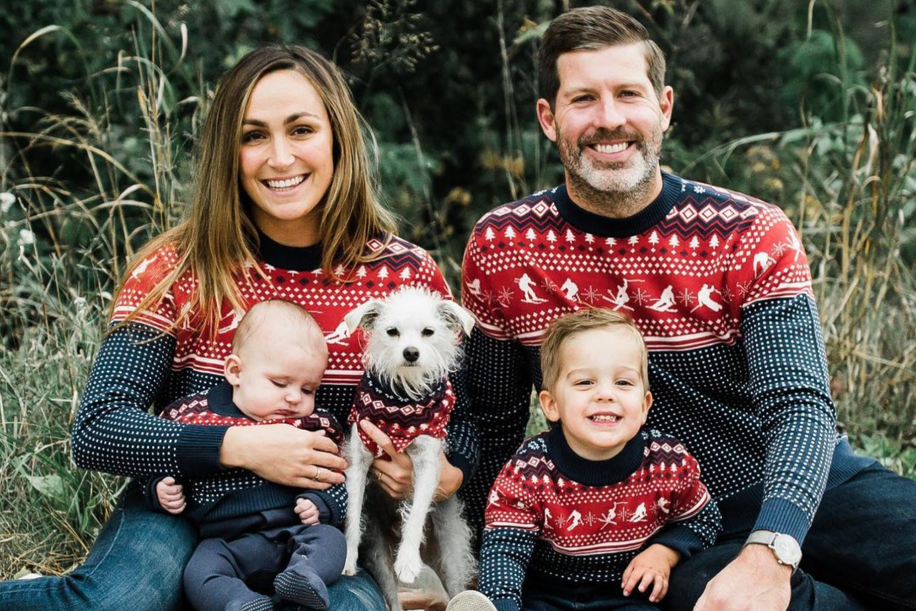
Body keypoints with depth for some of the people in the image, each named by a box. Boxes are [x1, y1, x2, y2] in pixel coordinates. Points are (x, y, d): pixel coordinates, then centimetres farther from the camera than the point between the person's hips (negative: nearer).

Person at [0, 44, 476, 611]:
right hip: (182, 514, -3)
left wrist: (447, 473, -16)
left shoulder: (408, 276, -2)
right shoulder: (176, 271, -6)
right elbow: (96, 428, -12)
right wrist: (241, 446, -25)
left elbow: (461, 421, 8)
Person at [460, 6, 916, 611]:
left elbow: (800, 406, -19)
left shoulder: (752, 236, -8)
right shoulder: (500, 249, -3)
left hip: (803, 489, -1)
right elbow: (494, 422, 9)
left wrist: (770, 552, -36)